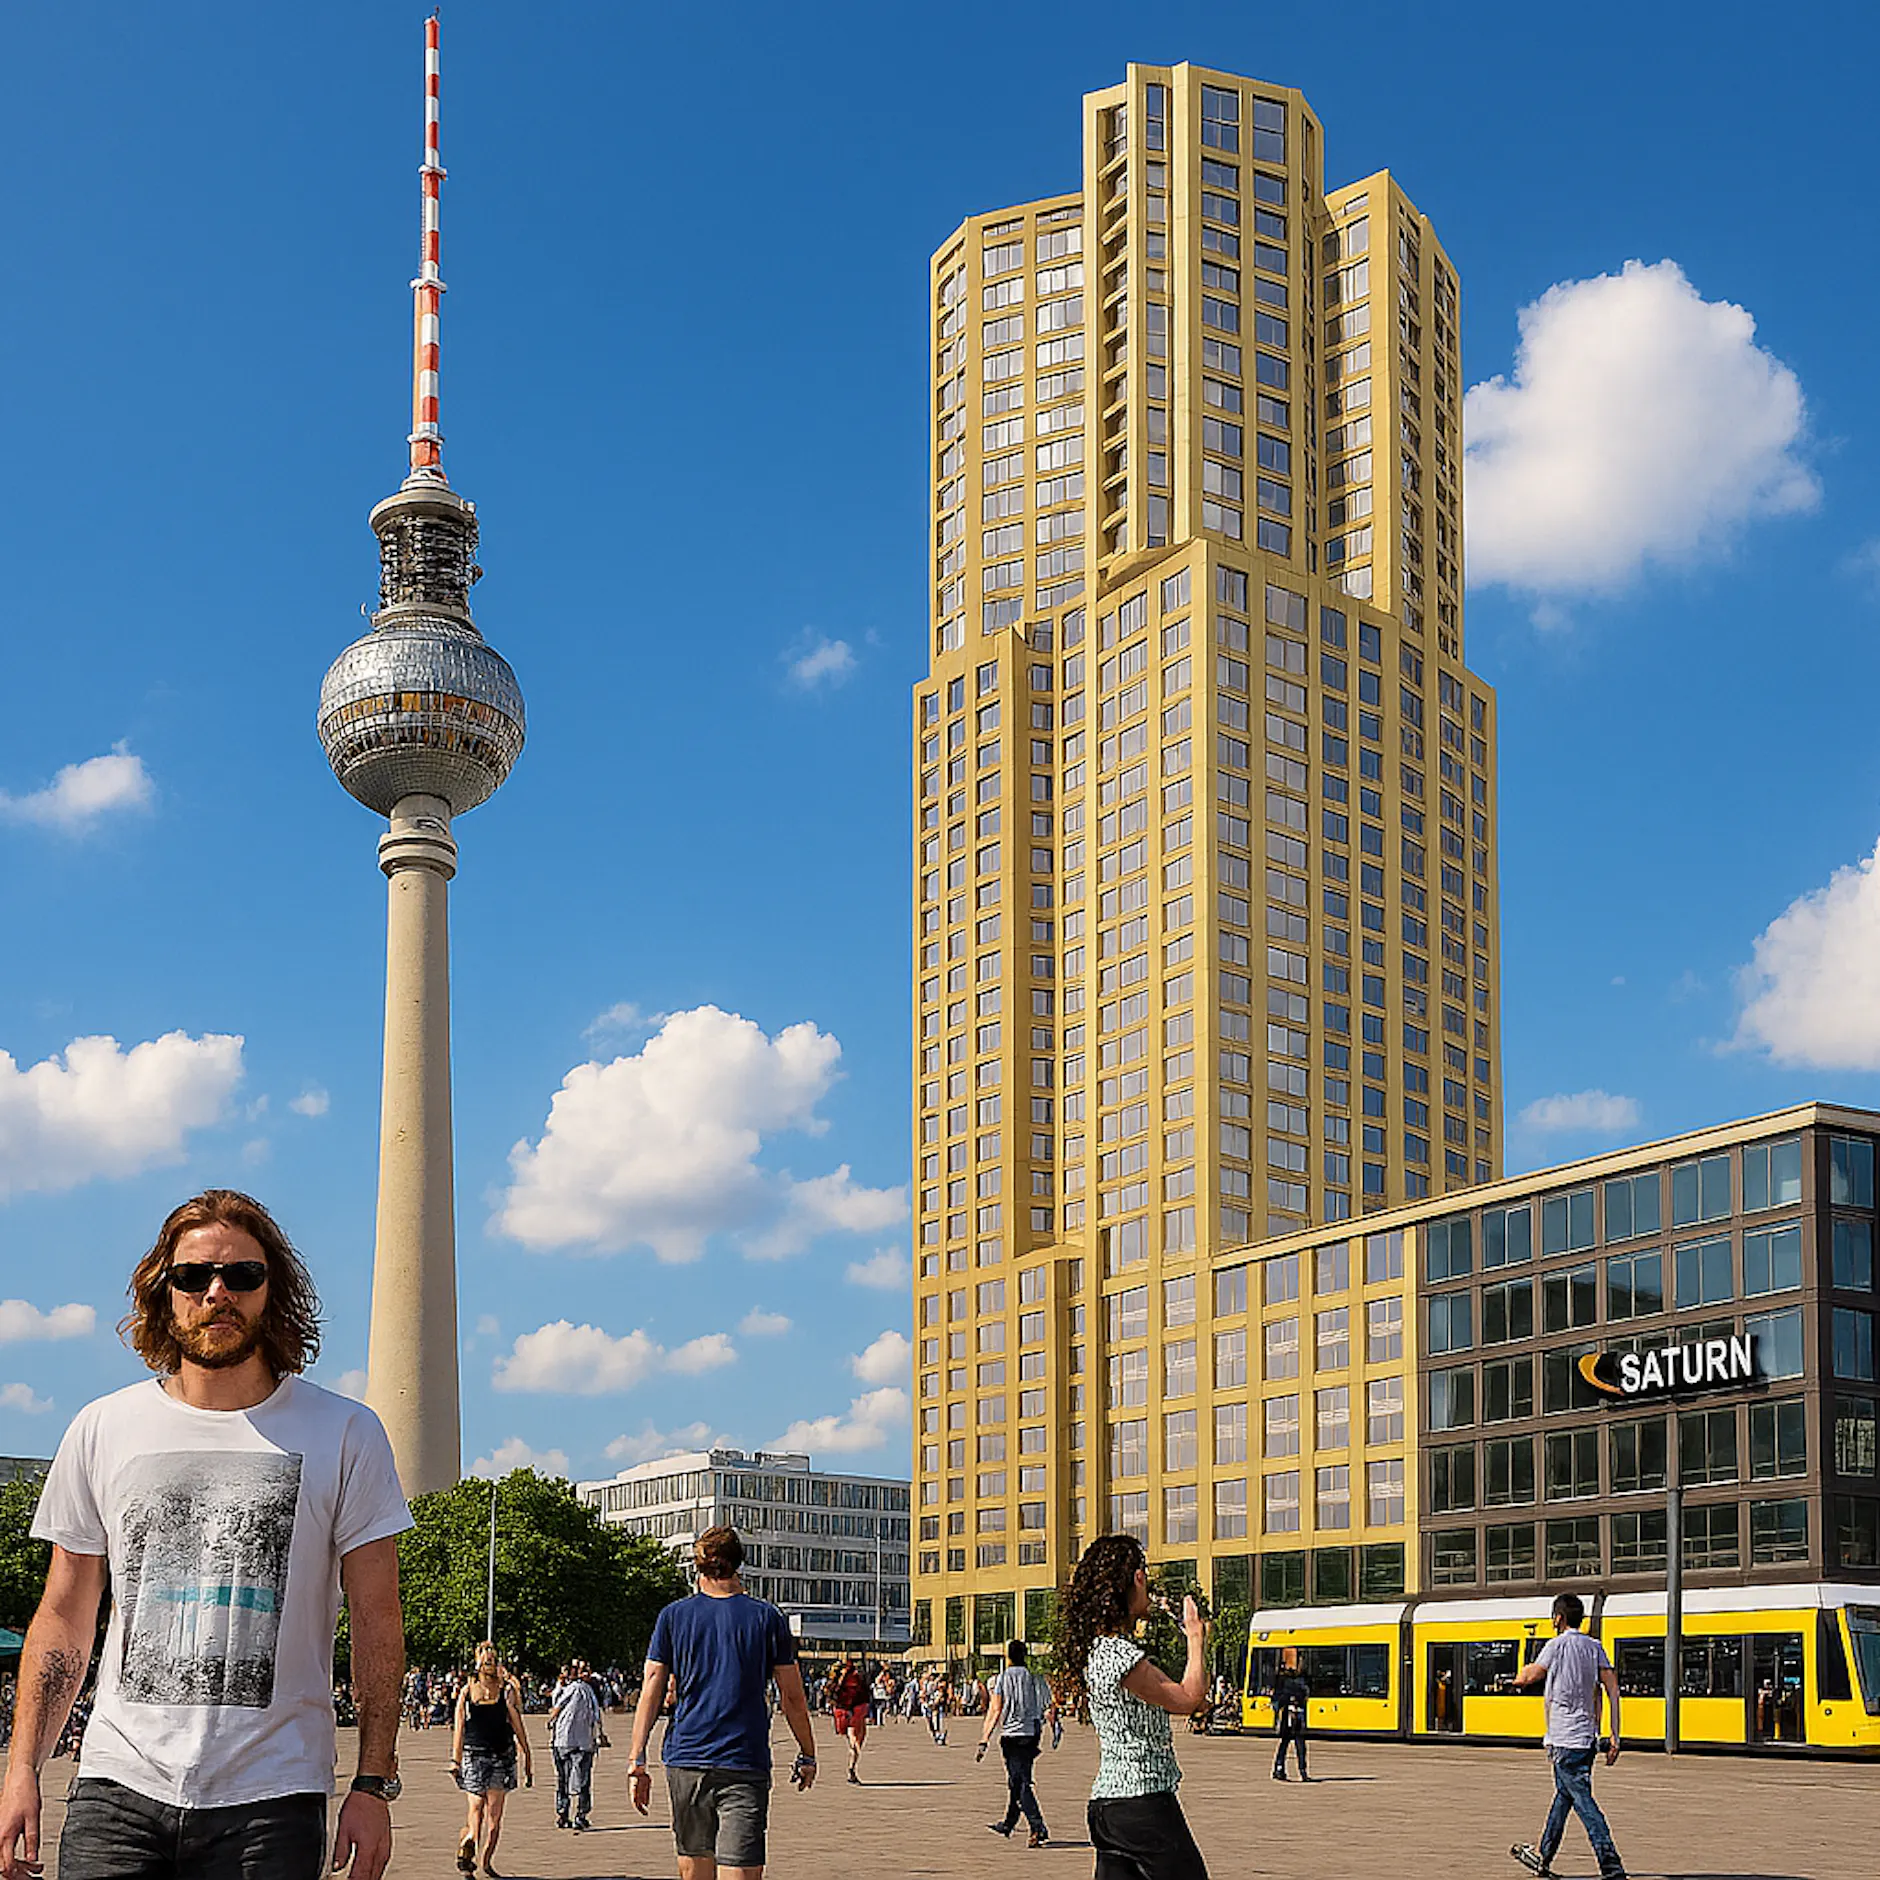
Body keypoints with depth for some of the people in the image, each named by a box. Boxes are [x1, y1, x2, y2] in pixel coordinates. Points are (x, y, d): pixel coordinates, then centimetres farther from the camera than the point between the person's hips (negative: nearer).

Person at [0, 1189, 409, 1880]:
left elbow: (376, 1621, 2)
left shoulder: (345, 1434, 2)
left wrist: (374, 1785, -3)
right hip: (120, 1788, 1)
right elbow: (64, 1617, 12)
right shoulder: (100, 1431, 8)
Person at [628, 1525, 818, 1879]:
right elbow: (793, 1697, 5)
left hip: (685, 1761, 2)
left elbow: (652, 1689, 0)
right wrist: (807, 1756, 16)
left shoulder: (673, 1616, 6)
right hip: (745, 1764, -2)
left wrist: (636, 1759, 0)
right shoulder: (768, 1618, 3)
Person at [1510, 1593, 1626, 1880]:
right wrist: (1615, 1736, 2)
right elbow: (1613, 1689, 2)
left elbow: (1529, 1676, 4)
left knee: (1584, 1802, -11)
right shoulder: (1595, 1647, 8)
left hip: (1565, 1740, -8)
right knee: (1564, 1795, 20)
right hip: (1588, 1738, 8)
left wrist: (1521, 1675, 28)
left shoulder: (1557, 1646, -8)